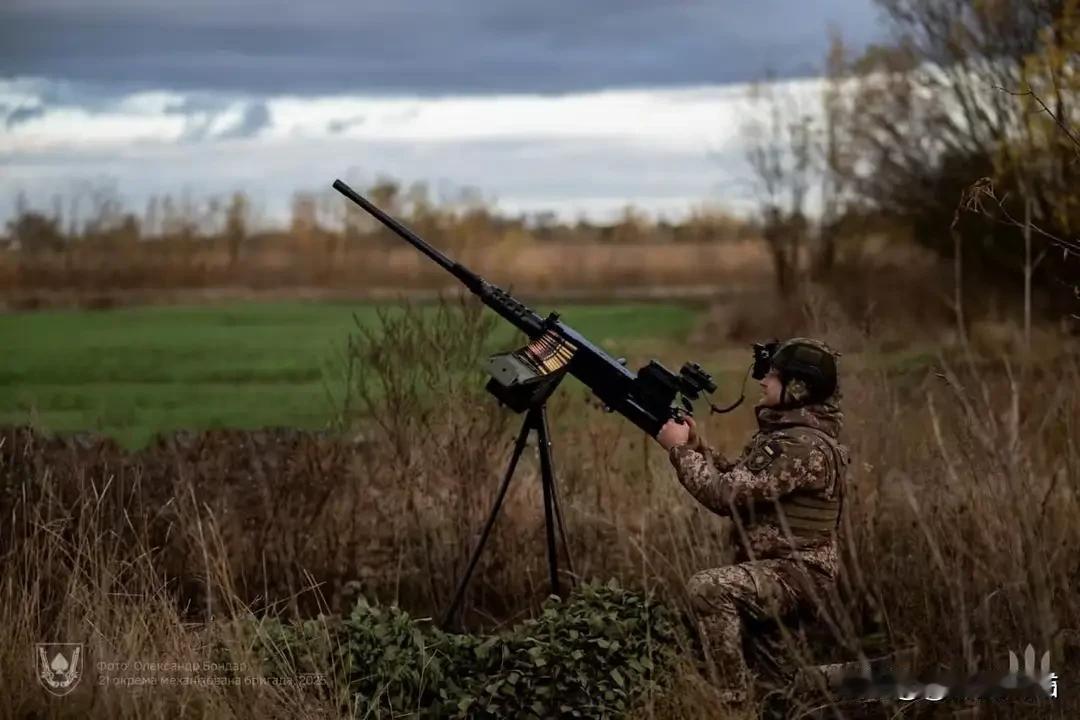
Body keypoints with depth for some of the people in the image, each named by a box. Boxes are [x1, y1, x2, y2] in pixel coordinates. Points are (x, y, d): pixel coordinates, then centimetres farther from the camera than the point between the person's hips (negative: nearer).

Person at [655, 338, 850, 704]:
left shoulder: (806, 446, -23)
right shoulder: (783, 430, 10)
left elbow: (728, 494, -24)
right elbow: (736, 482, 15)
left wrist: (680, 449, -13)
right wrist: (697, 445, 1)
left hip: (796, 574, -11)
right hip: (770, 567, 11)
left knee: (707, 588, -30)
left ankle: (733, 702, -22)